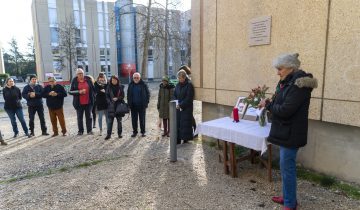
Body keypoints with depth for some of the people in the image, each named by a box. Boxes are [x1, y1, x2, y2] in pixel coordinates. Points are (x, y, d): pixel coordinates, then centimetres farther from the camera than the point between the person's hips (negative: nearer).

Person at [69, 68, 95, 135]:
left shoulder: (88, 79, 1)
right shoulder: (74, 81, -1)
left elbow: (93, 89, 6)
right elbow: (70, 91, -3)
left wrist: (93, 97, 1)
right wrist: (79, 92, -17)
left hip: (88, 102, 0)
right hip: (79, 103, 0)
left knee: (89, 116, 7)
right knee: (79, 117, 8)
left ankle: (89, 130, 16)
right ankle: (80, 131, 20)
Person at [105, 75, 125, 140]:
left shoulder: (120, 87, 2)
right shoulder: (109, 87, 3)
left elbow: (123, 95, 3)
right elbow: (107, 96, 5)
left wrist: (117, 98, -13)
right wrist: (110, 102, -8)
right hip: (111, 106, 0)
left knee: (119, 120, 7)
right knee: (110, 121, -2)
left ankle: (119, 133, 17)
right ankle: (108, 134, 4)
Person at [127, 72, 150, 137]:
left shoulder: (143, 85, -1)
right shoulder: (131, 85, 6)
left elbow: (148, 94, 2)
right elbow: (128, 95, 10)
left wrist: (146, 102, -5)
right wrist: (129, 103, 1)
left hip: (142, 106, -2)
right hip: (133, 106, 2)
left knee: (142, 119, 6)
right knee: (134, 120, 7)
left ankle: (143, 132, 16)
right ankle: (135, 132, 19)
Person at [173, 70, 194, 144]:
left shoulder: (189, 85, -11)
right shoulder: (178, 85, 9)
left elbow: (189, 98, -16)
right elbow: (174, 95, 16)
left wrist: (181, 105, -16)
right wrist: (176, 103, -2)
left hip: (187, 108, -6)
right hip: (178, 108, 6)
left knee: (185, 124, 0)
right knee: (177, 123, 6)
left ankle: (186, 138, 12)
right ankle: (178, 139, 14)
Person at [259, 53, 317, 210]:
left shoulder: (299, 85, -19)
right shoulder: (288, 82, 11)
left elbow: (285, 110, -24)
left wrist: (268, 104, -11)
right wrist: (270, 103, -1)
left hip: (291, 133, -10)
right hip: (285, 131, 10)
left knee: (287, 167, 0)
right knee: (286, 166, 18)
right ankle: (287, 196, 33)